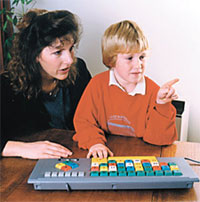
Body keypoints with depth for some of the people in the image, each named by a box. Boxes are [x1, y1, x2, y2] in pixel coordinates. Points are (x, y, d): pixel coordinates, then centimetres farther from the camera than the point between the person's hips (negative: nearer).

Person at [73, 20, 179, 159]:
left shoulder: (153, 91, -7)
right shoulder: (98, 84, -4)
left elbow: (158, 139, -8)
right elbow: (83, 120, -2)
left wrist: (162, 106, -21)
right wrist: (95, 142, -19)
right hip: (106, 155, 2)